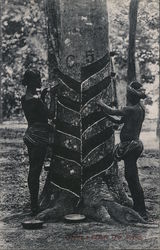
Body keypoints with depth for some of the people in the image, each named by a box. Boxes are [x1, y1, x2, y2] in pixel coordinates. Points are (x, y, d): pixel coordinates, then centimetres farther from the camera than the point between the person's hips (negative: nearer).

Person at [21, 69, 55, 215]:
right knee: (35, 171, -3)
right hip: (39, 137, -9)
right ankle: (35, 206, 3)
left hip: (31, 136, 9)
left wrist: (42, 96, 14)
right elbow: (50, 115, -15)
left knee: (33, 170, 14)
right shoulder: (36, 99, -18)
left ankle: (33, 203, 23)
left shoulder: (25, 98, 8)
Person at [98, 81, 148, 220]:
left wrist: (101, 103, 4)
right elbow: (120, 121, 16)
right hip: (135, 144, 10)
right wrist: (105, 114, 14)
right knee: (130, 177, 17)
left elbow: (112, 111, -13)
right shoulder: (140, 108, 10)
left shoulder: (132, 109, -18)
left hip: (130, 146, -10)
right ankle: (138, 208, 25)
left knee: (133, 179, -5)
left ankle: (142, 212, 1)